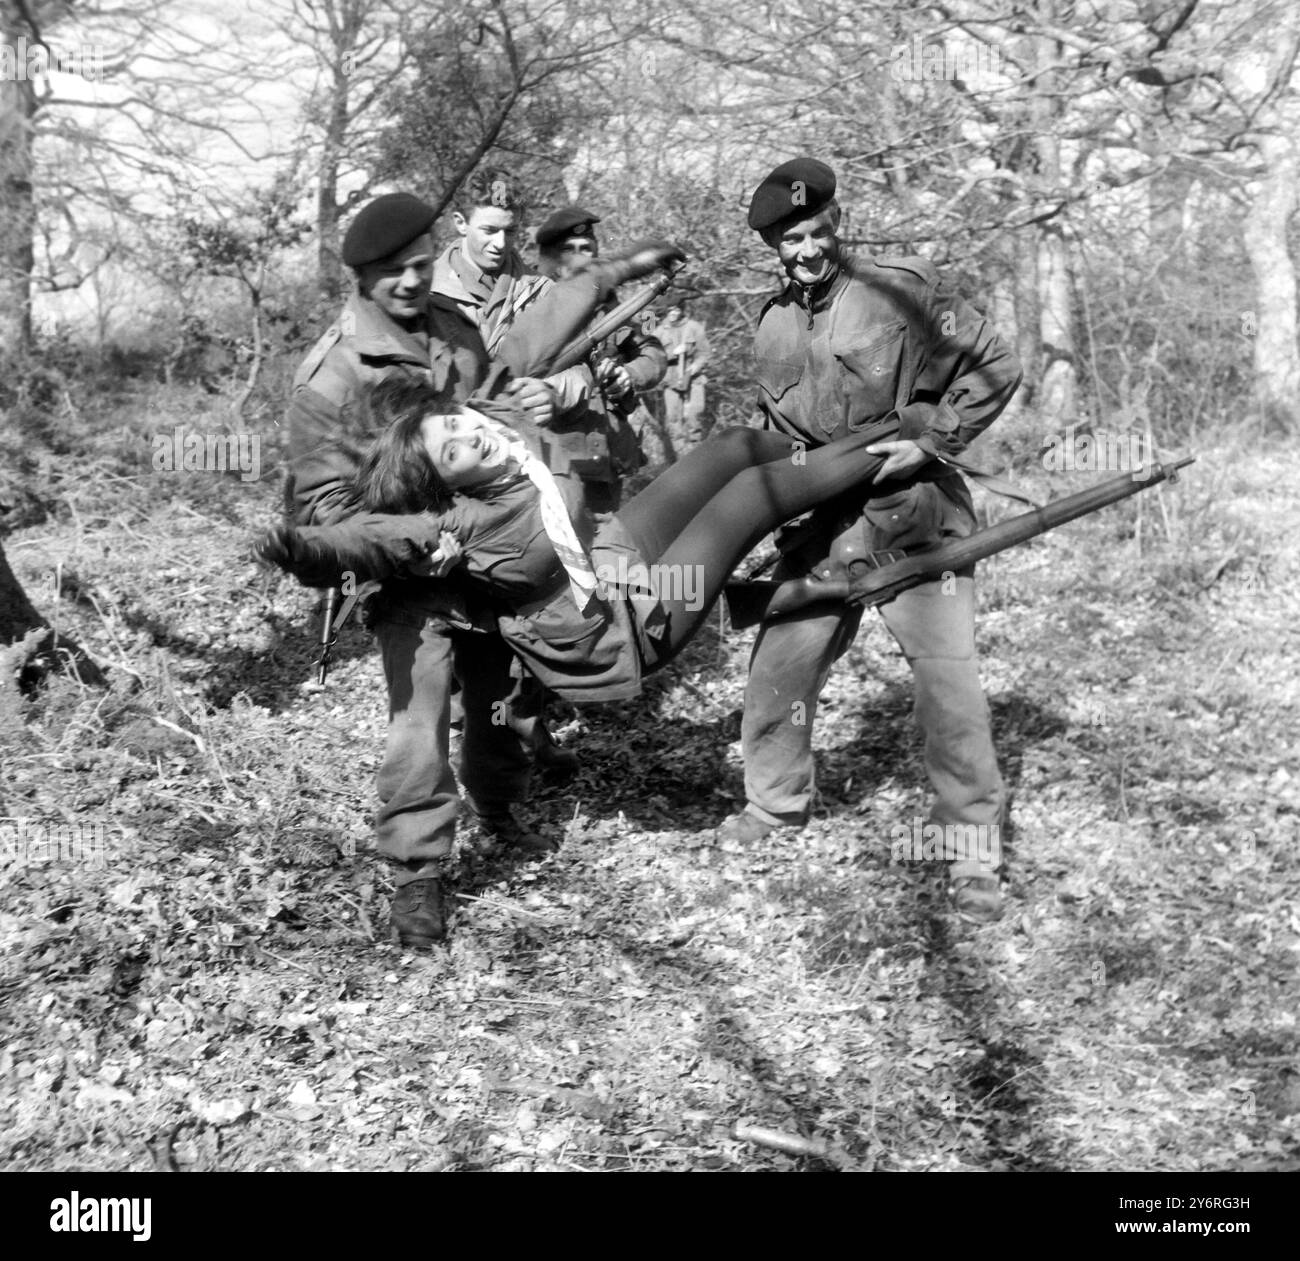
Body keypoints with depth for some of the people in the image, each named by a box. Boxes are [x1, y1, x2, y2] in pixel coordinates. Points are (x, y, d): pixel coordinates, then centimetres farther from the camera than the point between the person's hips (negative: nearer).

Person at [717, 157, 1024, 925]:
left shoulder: (904, 289, -10)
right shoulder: (774, 325, 8)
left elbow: (995, 367, -9)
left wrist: (930, 440, -15)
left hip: (913, 511, -5)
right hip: (824, 520, 6)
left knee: (947, 674, -7)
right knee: (781, 658, 8)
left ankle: (974, 846, 5)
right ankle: (775, 804, 29)